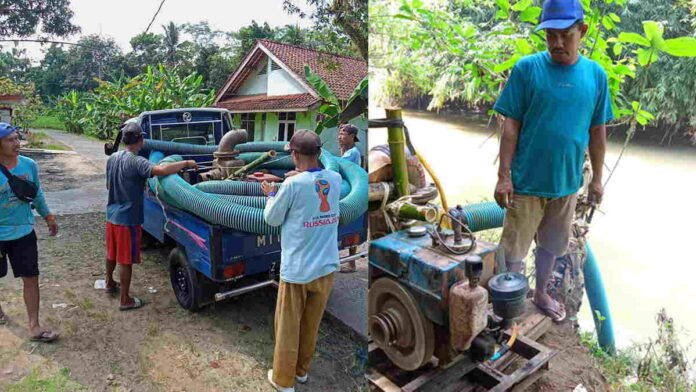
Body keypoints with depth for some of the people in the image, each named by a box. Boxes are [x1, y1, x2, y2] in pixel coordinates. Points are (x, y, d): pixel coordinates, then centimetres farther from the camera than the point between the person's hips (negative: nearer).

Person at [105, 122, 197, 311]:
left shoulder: (112, 158, 5)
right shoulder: (136, 162, -22)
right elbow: (161, 170, -39)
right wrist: (186, 163, -29)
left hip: (112, 215, 8)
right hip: (128, 218, -8)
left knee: (111, 252, 25)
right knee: (126, 260, 2)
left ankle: (110, 283, 46)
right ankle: (125, 300, 12)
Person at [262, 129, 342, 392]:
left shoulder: (293, 184, -18)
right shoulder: (336, 179, -3)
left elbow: (272, 219, -4)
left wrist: (271, 195, 12)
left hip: (297, 270, -5)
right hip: (326, 267, 5)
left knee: (288, 327, 14)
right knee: (312, 324, 21)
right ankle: (302, 370, 40)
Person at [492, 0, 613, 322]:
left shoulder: (596, 74, 1)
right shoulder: (527, 68, -9)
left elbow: (597, 131, 8)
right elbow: (511, 125, -9)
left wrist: (597, 178, 10)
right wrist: (504, 176, -12)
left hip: (567, 182, 4)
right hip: (527, 181, -3)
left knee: (551, 245, 20)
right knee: (513, 250, 5)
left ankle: (541, 294, 42)